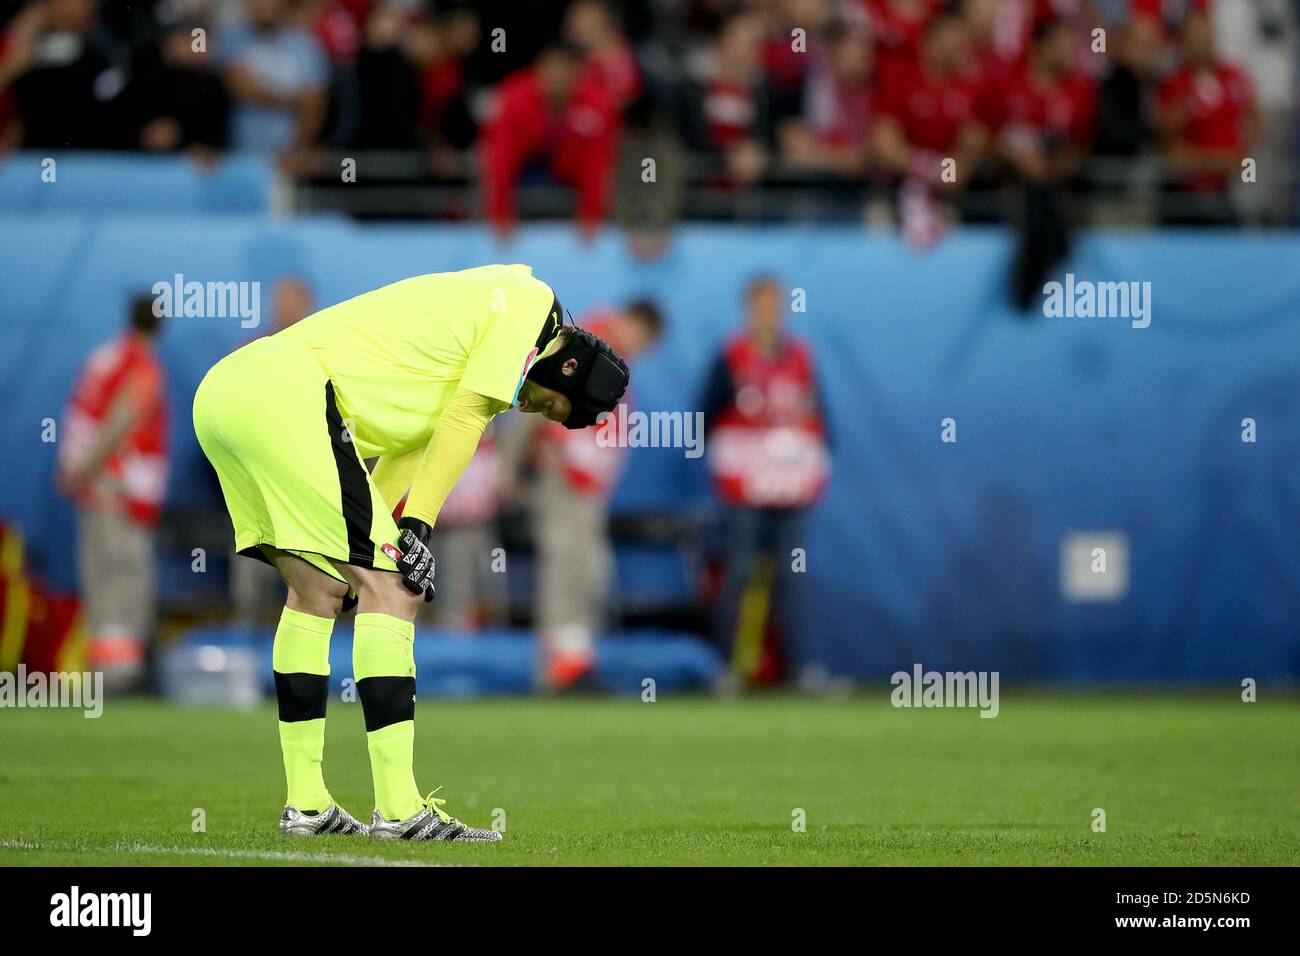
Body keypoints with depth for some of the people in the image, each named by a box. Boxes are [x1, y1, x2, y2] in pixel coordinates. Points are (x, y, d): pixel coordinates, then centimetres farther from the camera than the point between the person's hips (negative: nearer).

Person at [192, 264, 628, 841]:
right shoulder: (532, 303, 3)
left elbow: (411, 443, 27)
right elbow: (463, 419, -5)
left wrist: (372, 537, 18)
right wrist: (416, 528, -4)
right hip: (286, 394, -10)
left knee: (318, 591, 18)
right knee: (390, 589, -8)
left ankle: (305, 805, 19)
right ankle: (398, 810, -12)